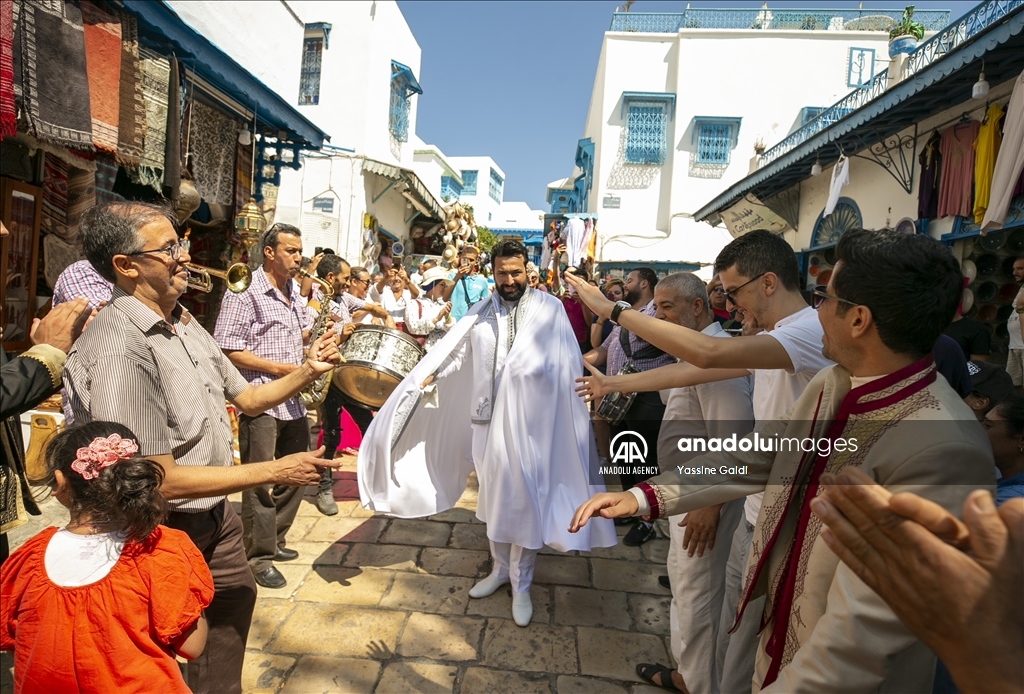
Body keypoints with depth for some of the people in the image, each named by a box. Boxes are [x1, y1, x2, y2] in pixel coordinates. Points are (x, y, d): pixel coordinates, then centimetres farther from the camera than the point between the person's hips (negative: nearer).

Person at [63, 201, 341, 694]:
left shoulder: (184, 324, 1)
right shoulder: (118, 348, -28)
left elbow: (245, 397, 9)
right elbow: (159, 480, -27)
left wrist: (307, 371, -7)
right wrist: (274, 471, -23)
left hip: (214, 514, 8)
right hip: (163, 531, -8)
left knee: (237, 598, 26)